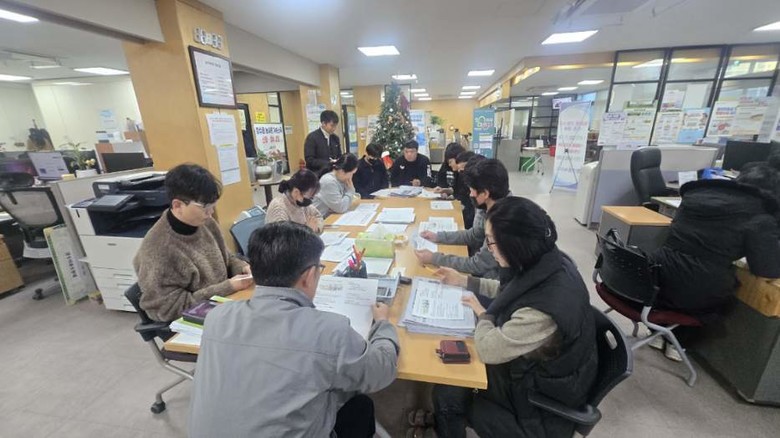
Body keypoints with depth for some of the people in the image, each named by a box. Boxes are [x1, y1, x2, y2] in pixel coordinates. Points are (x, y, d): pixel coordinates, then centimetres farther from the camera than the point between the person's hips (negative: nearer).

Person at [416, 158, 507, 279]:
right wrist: (437, 237, 4)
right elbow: (474, 235, 9)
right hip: (487, 270, 7)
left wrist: (434, 258, -19)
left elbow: (477, 265, -25)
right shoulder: (491, 207, -6)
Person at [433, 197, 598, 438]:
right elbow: (510, 290, 9)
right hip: (534, 363, 7)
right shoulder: (546, 263, -13)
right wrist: (467, 282, 7)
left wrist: (483, 314, -10)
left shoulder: (546, 307, -40)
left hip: (543, 393, -7)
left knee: (446, 393, -3)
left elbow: (488, 349, -27)